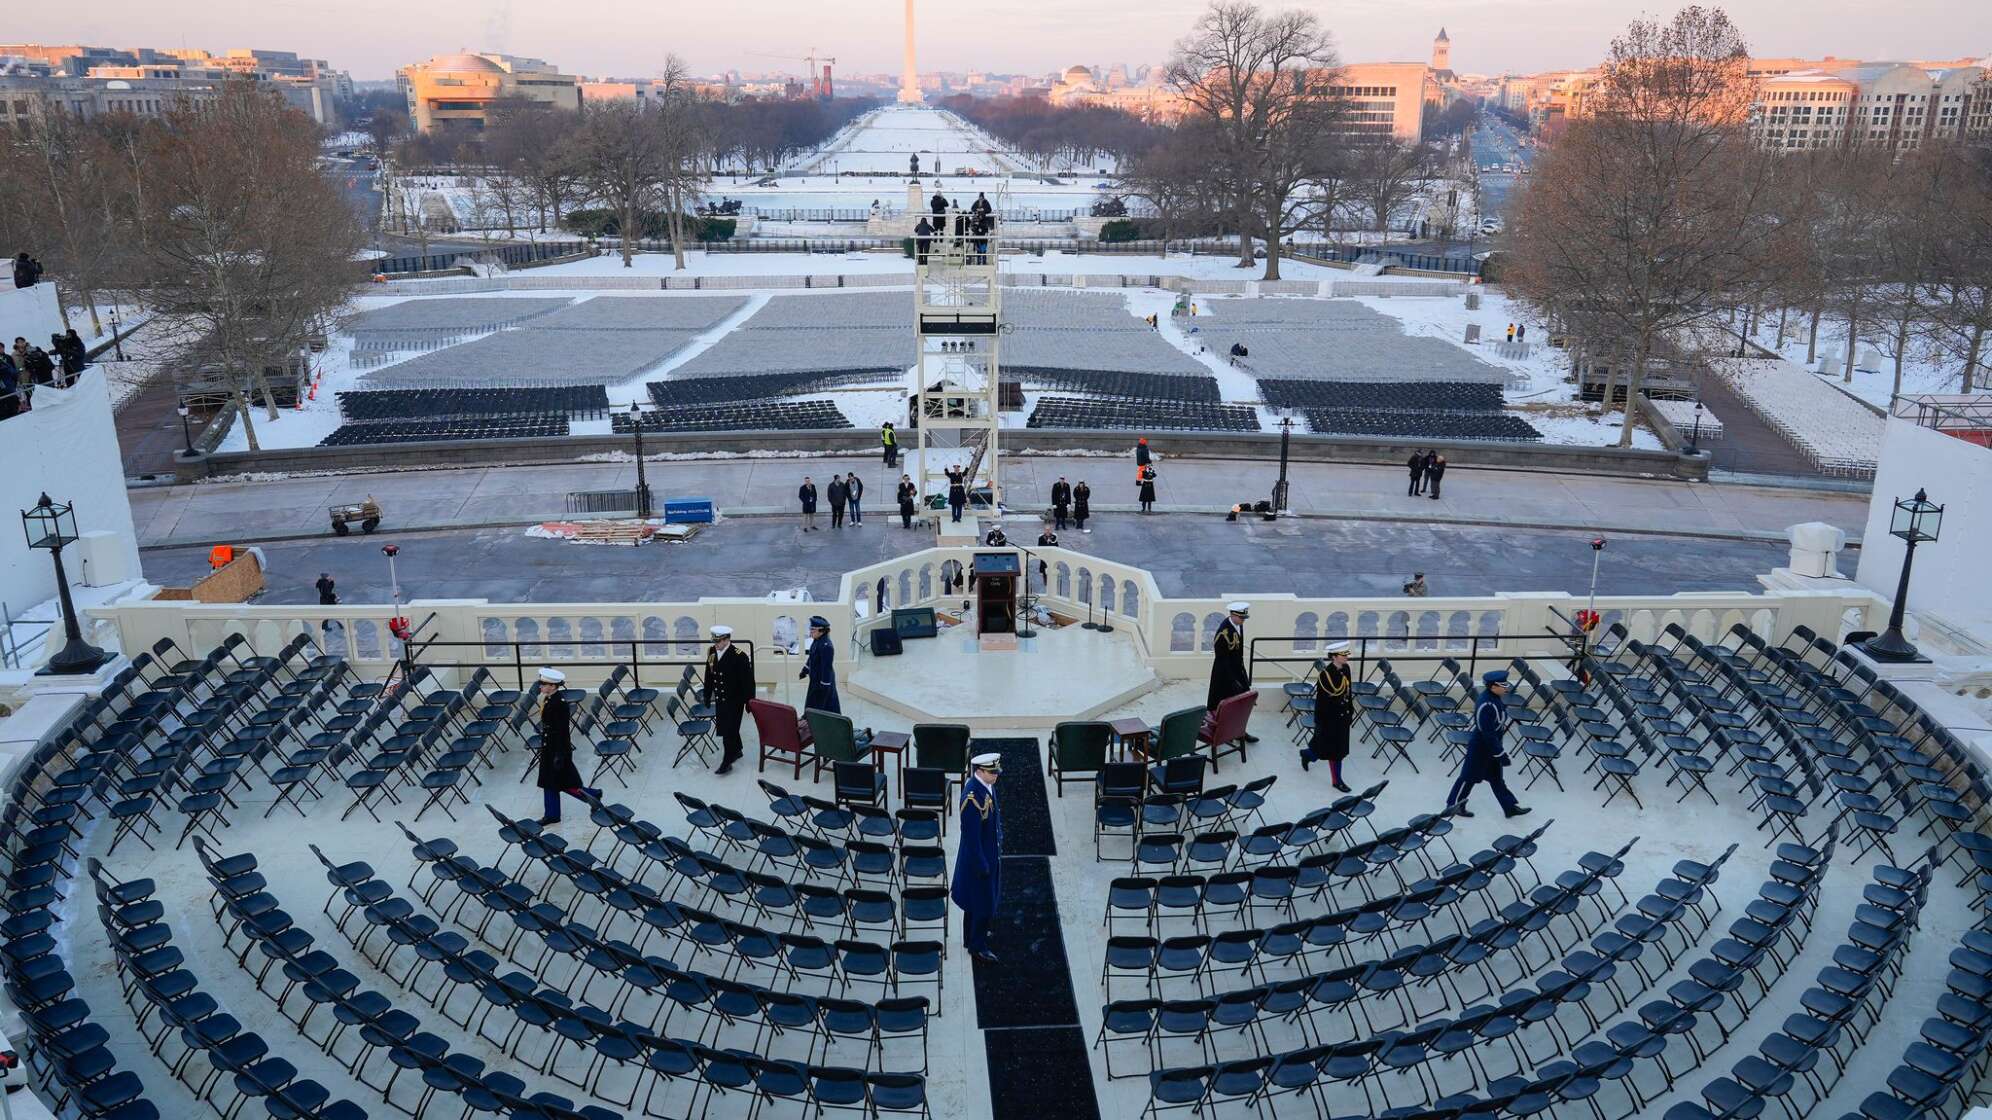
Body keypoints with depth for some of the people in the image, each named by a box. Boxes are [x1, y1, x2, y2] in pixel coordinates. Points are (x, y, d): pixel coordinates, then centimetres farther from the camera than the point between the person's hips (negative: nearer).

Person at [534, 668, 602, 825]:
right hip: (548, 749, 9)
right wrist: (544, 749, 21)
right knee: (549, 783, 13)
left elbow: (563, 731, -23)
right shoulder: (548, 700, 6)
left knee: (566, 784, 1)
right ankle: (551, 815, 21)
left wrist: (559, 755, -22)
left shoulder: (560, 703, -22)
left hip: (558, 750, -9)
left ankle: (593, 795, 16)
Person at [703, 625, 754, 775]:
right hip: (719, 699, 7)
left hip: (734, 700, -7)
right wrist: (706, 695, 14)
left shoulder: (739, 655, -20)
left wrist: (749, 701, -13)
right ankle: (736, 751, 39)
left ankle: (727, 762, 4)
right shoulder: (711, 652, -1)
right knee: (723, 727, 18)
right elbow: (709, 676, 11)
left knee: (729, 730, -4)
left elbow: (748, 681, -16)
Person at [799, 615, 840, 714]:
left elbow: (827, 667, -25)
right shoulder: (817, 641, 3)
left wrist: (824, 684, -22)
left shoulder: (826, 646, -27)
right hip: (815, 679, 9)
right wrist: (804, 671, 25)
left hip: (823, 680, -9)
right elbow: (811, 658, 18)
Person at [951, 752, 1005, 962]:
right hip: (978, 857, -9)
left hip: (990, 853, 9)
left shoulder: (987, 785, -3)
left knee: (976, 899, 25)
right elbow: (971, 836, -26)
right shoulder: (972, 797, -32)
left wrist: (998, 845, 18)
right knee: (983, 903, 5)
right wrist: (981, 865, -20)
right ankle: (977, 946, 22)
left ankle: (973, 934, 43)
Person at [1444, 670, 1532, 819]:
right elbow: (1488, 733, -29)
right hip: (1480, 747, -9)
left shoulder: (1493, 697, -3)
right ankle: (1455, 805, 25)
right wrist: (1500, 754, -22)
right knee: (1470, 776, 8)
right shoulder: (1487, 706, -32)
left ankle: (1511, 806, 30)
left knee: (1496, 777, 19)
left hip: (1491, 745, 9)